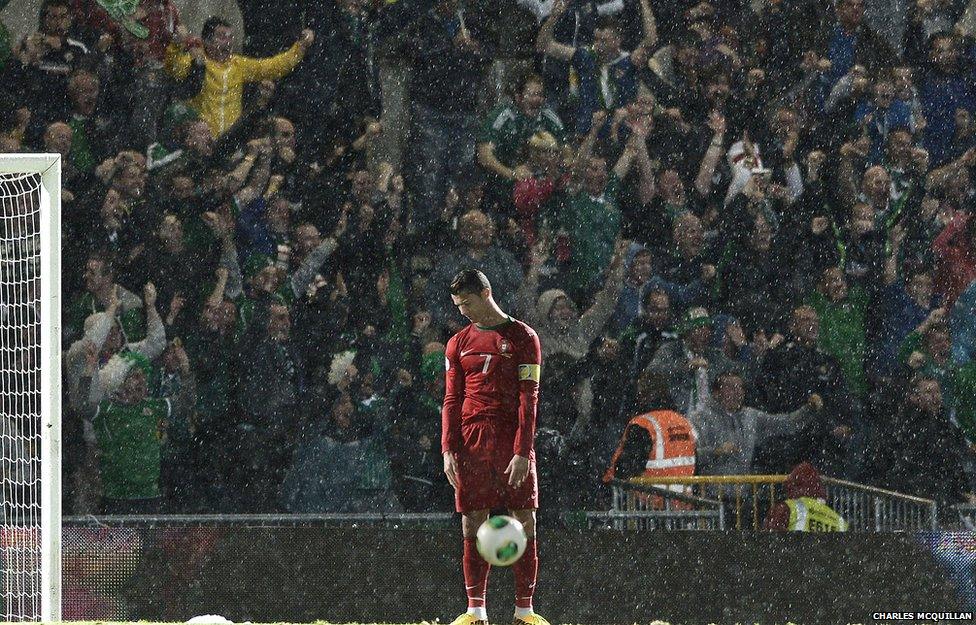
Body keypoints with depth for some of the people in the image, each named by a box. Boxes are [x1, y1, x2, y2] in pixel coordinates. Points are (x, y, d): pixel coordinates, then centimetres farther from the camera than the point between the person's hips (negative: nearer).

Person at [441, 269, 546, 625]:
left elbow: (528, 398, -4)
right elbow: (451, 400, 11)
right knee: (472, 525, -1)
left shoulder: (523, 338, 2)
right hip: (471, 444, 3)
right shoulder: (458, 343, 14)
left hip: (513, 443, -3)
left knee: (524, 523, -4)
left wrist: (522, 451, -13)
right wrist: (448, 449, -2)